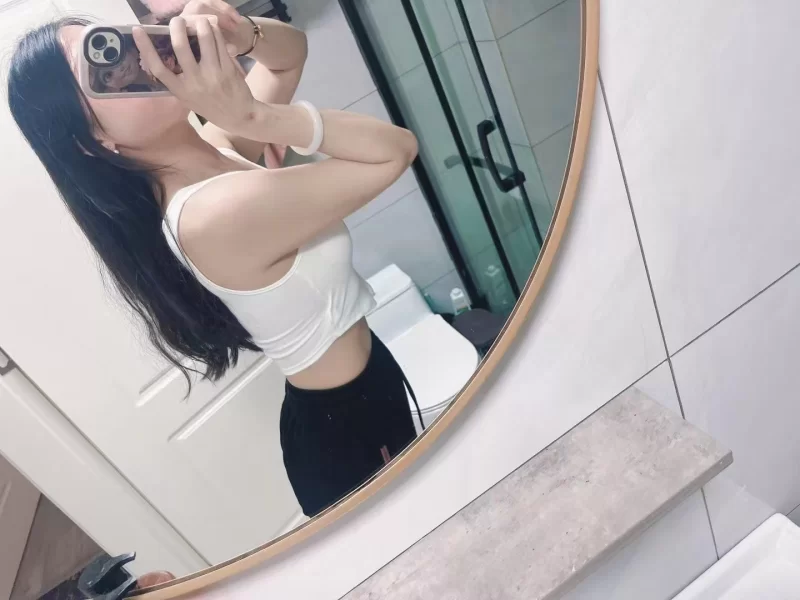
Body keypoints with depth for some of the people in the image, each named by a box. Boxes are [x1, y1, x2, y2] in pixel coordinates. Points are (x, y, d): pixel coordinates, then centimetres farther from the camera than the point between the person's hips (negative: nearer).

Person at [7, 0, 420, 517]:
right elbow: (396, 150, -27)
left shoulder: (215, 147, -6)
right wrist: (251, 115, -33)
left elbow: (291, 51, 5)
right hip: (349, 427, -8)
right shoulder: (223, 210, -33)